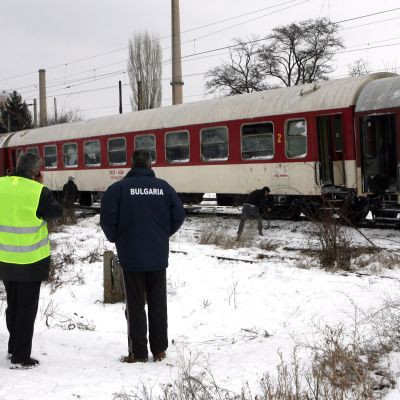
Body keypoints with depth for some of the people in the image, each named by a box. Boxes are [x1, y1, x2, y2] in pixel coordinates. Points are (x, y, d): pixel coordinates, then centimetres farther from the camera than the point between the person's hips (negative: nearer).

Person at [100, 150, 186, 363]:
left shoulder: (119, 187, -8)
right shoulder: (163, 187, 0)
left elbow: (107, 218, -13)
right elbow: (178, 216, 0)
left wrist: (115, 238, 6)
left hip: (131, 257, -2)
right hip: (158, 257, 2)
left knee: (135, 306, 5)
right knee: (158, 304, 11)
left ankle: (138, 353, 7)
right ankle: (159, 350, 16)